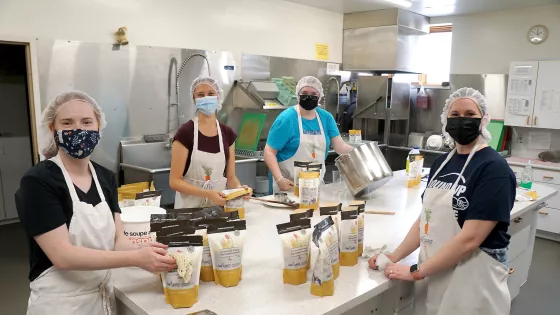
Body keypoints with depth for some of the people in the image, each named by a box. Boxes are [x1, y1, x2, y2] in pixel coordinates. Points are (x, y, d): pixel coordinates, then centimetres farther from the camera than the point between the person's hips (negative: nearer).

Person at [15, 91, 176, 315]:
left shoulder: (106, 178, 1)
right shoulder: (37, 182, -17)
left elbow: (117, 240, -3)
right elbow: (62, 255, -23)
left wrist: (145, 253, -23)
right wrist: (136, 258, -28)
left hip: (103, 297, 6)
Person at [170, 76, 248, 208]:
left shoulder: (228, 133, 1)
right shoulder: (185, 133, -11)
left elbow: (230, 176, 6)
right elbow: (175, 181, -12)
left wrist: (238, 188, -14)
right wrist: (208, 194, -23)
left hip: (218, 205, 3)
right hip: (190, 206, -3)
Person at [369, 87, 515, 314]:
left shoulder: (494, 169, -15)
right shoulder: (442, 162, 6)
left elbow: (469, 238, -21)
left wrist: (416, 271, -18)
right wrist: (395, 257, -1)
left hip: (471, 281, -6)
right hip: (433, 275, 6)